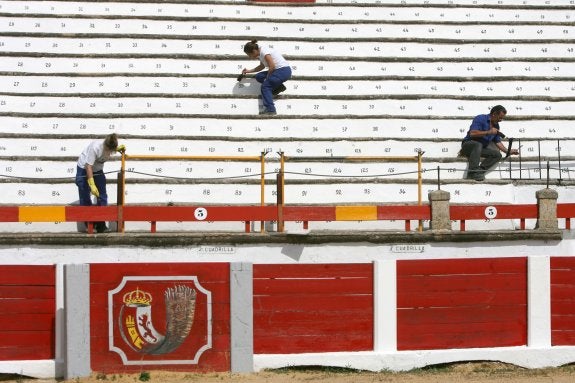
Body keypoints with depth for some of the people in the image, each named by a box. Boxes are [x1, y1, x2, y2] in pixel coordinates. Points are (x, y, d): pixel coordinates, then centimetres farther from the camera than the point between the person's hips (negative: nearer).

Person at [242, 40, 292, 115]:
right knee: (259, 77, 8)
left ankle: (270, 109, -20)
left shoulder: (264, 52, -17)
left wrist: (267, 77, -8)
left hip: (284, 70, -10)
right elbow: (262, 66, 30)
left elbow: (272, 66, -21)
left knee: (265, 86, -14)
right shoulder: (260, 53, 12)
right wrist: (249, 71, 27)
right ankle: (278, 87, 8)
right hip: (279, 70, 10)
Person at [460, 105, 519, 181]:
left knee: (497, 155, -11)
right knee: (478, 145, -39)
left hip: (481, 149, 8)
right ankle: (473, 172, -44)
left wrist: (508, 151, 4)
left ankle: (479, 171, -23)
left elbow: (498, 142, 16)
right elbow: (472, 133, -26)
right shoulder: (480, 119, -13)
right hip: (468, 145, -8)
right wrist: (488, 132, -24)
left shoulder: (496, 126, 11)